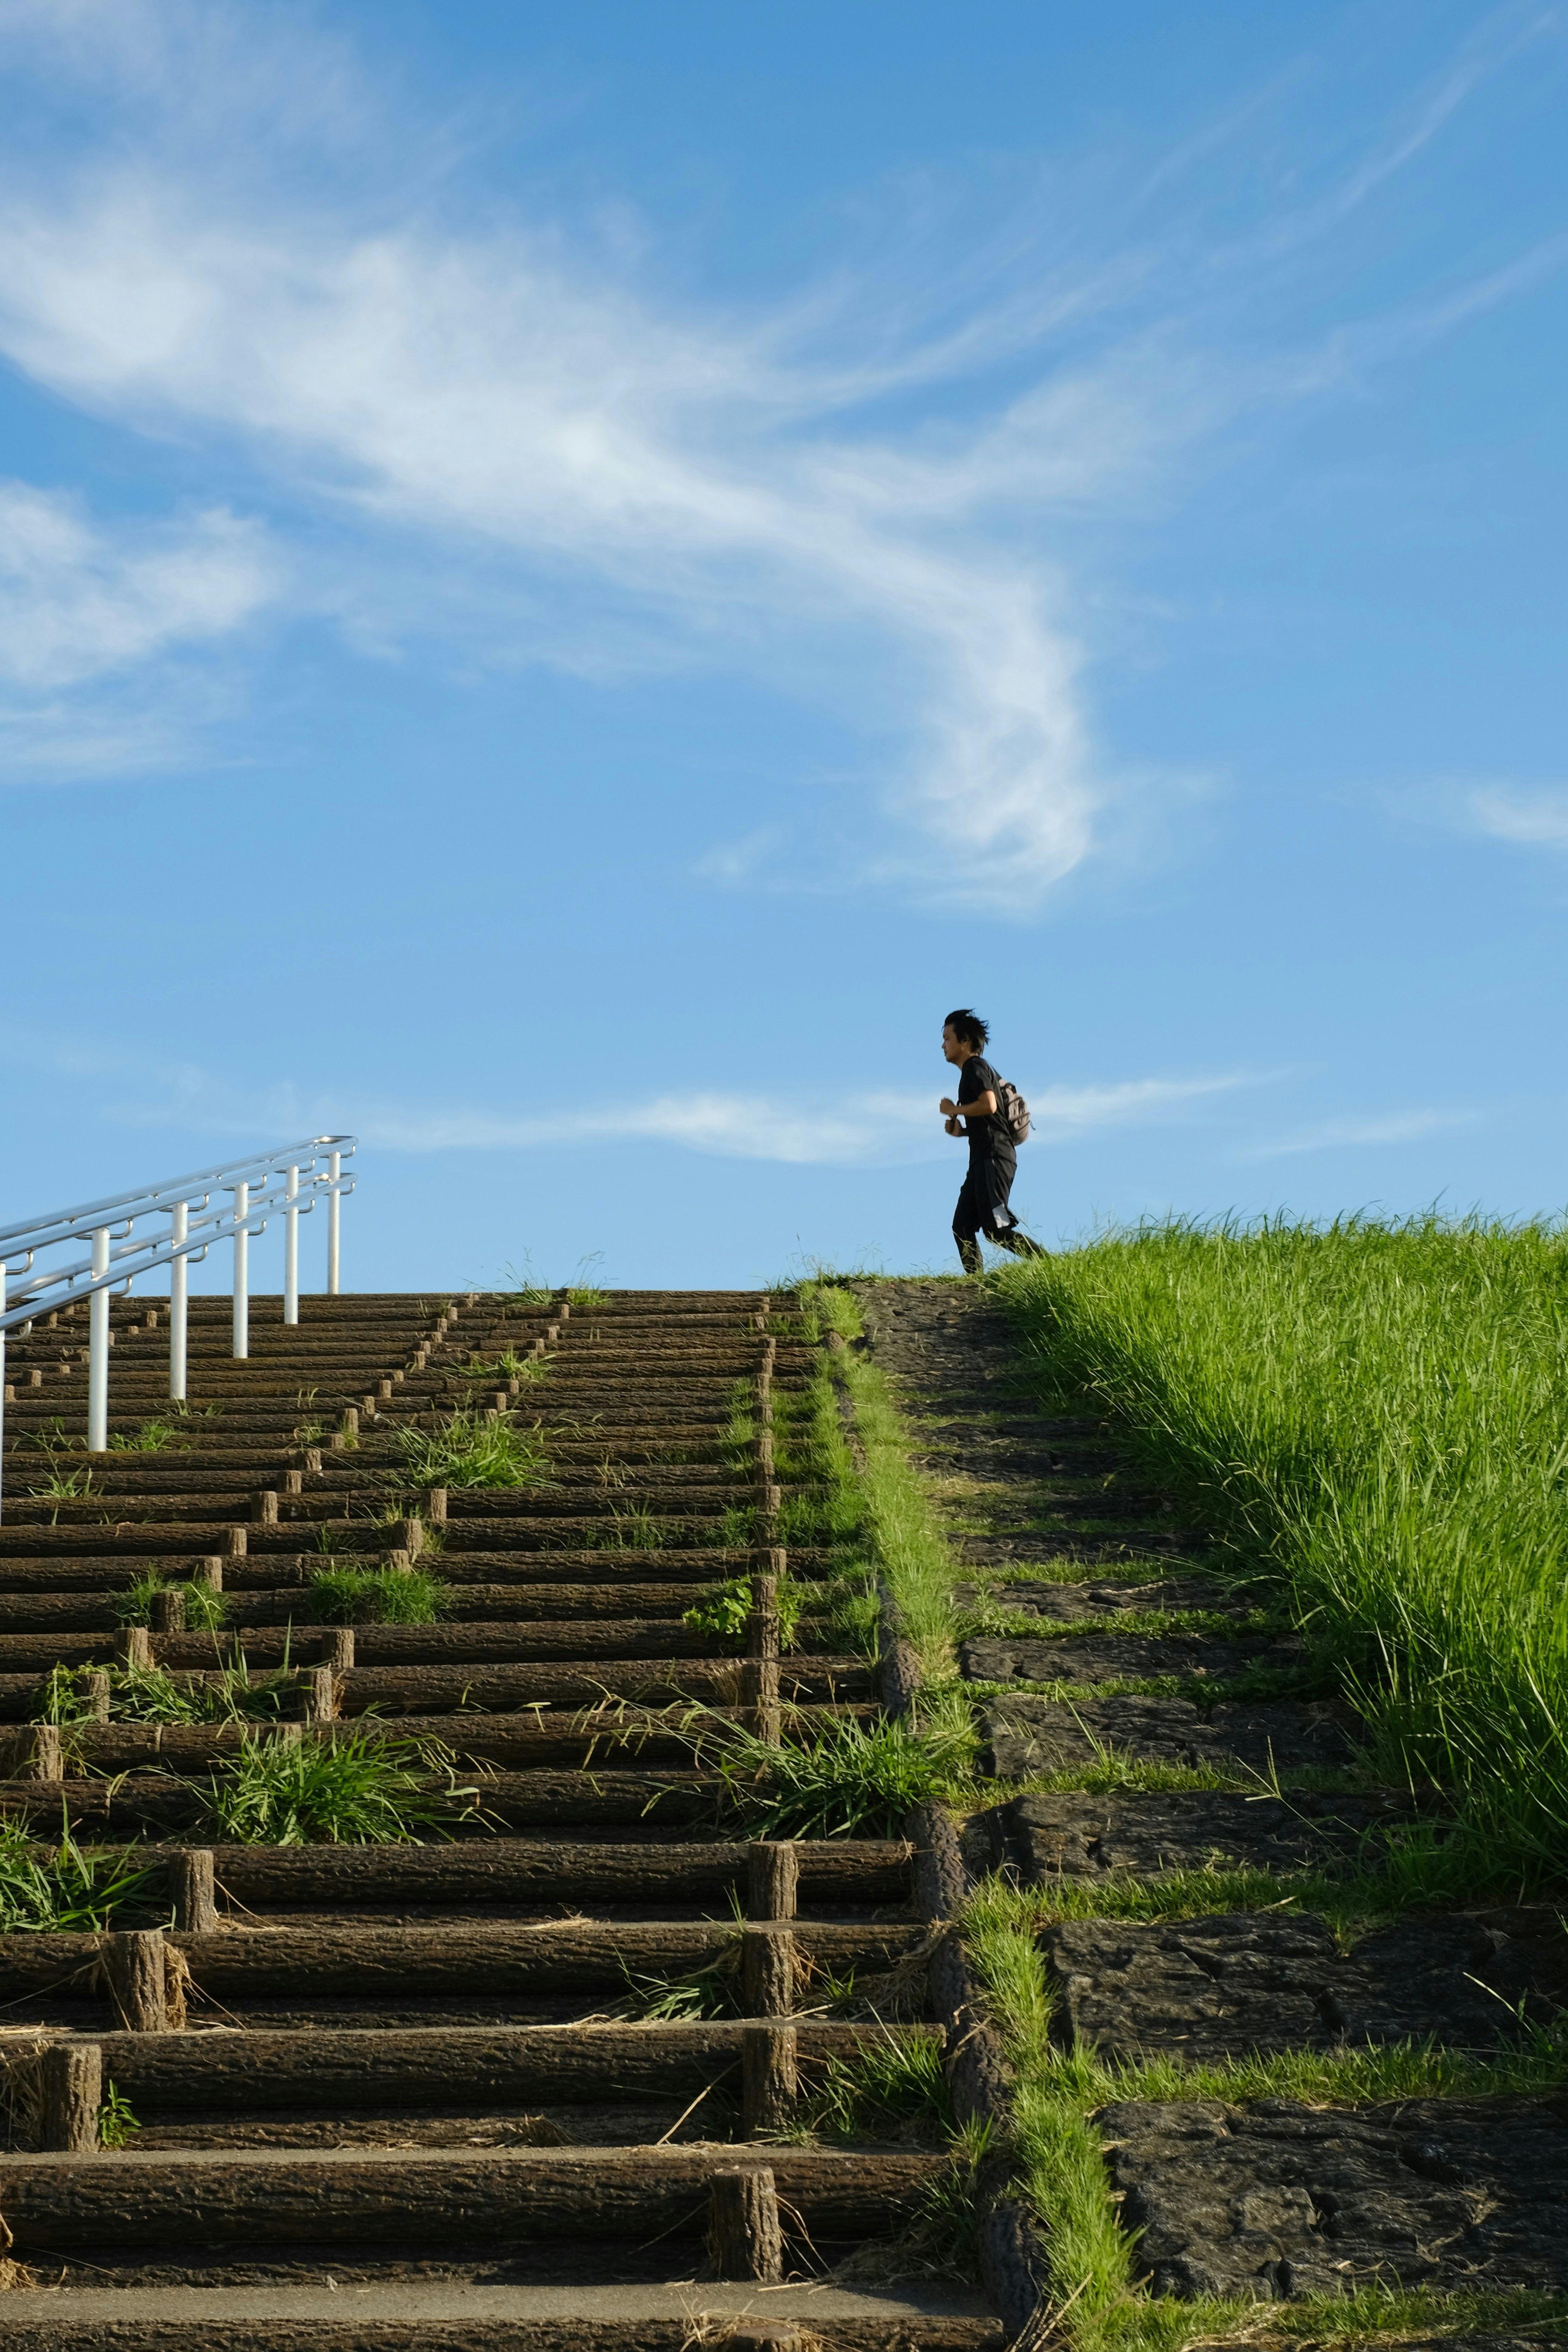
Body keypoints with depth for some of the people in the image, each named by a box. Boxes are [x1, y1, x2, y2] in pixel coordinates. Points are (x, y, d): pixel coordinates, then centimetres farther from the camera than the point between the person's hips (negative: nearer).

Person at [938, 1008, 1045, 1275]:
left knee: (996, 1229, -17)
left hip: (993, 1157, -11)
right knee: (962, 1226, 5)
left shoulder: (975, 1067, -5)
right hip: (983, 1159, 11)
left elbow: (989, 1105, -22)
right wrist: (960, 1130, 13)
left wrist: (954, 1110, -8)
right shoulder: (972, 1071, 25)